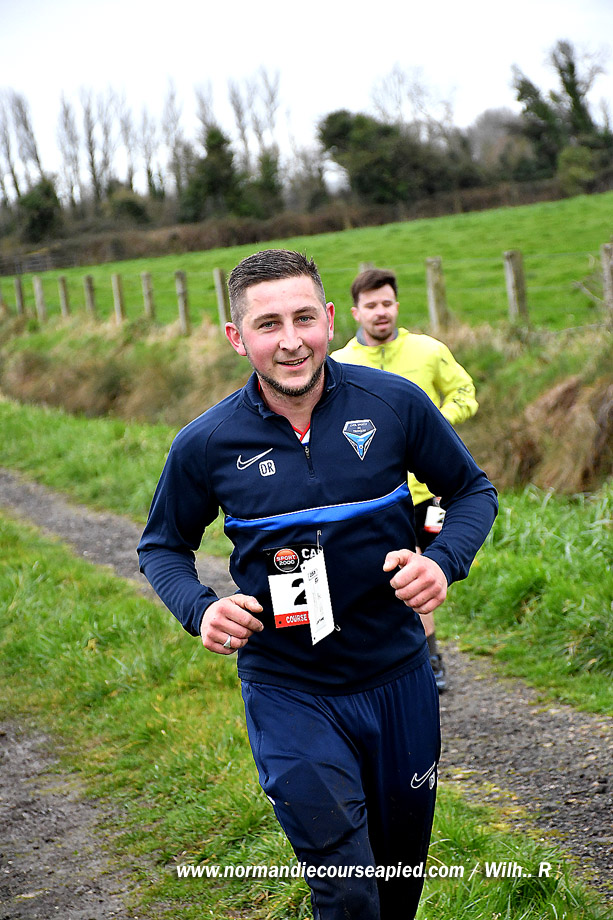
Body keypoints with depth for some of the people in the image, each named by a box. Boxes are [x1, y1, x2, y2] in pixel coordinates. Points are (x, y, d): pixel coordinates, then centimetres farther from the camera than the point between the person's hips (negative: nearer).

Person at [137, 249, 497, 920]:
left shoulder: (395, 404, -10)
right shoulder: (206, 444, -10)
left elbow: (472, 490, 5)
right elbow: (163, 546, 6)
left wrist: (444, 561, -15)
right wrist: (199, 611, -14)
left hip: (397, 677, 2)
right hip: (288, 693, -2)